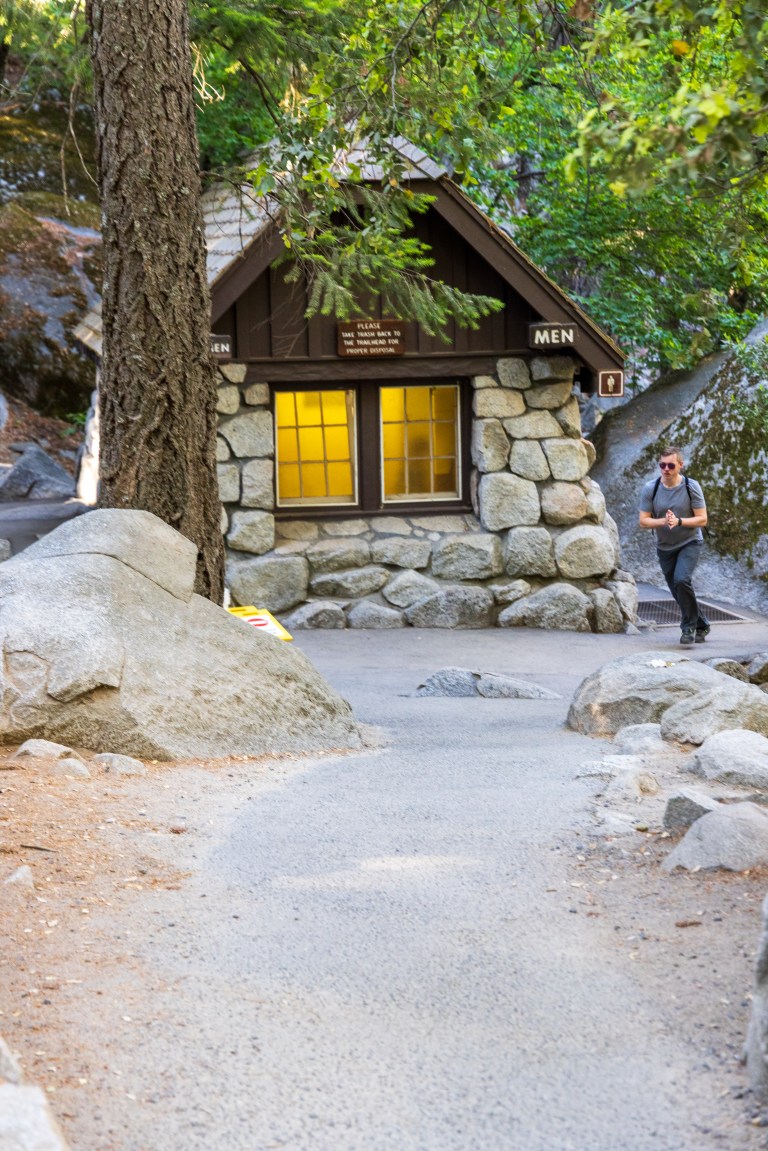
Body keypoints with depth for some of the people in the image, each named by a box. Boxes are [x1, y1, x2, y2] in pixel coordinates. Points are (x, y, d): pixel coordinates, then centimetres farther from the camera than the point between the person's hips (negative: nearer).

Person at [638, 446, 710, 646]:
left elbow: (702, 519, -13)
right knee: (678, 592, 9)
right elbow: (643, 521, -9)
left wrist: (678, 521, -29)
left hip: (690, 543, -3)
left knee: (682, 579, -26)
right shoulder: (650, 489, -9)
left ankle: (689, 626, -11)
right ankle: (701, 626, 30)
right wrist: (663, 521, -27)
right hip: (665, 547, 4)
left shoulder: (691, 487, -13)